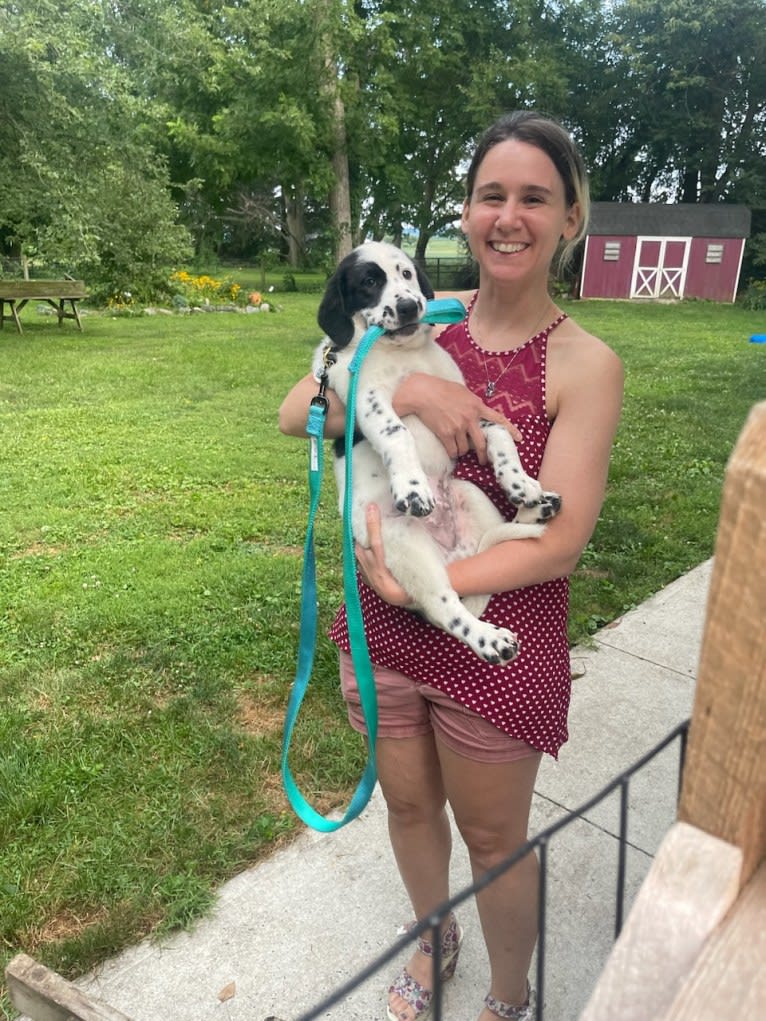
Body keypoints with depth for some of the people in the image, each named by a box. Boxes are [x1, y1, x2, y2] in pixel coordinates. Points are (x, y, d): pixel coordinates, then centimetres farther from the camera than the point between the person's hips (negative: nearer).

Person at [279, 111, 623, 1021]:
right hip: (384, 625, 4)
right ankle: (434, 938, 57)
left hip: (497, 644, -3)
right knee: (408, 804, 24)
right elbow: (295, 412, -9)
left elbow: (559, 541, -17)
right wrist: (407, 391, -24)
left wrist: (414, 587, -20)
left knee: (493, 838, 17)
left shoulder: (585, 364, -13)